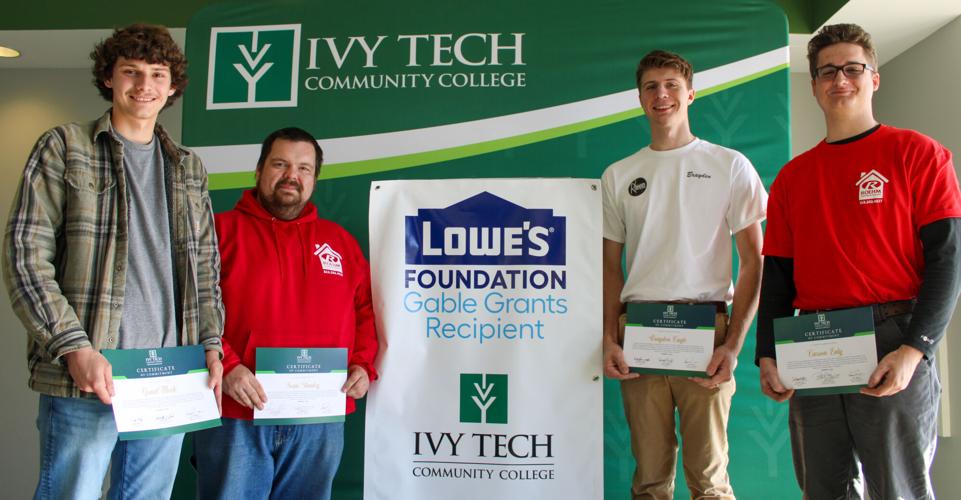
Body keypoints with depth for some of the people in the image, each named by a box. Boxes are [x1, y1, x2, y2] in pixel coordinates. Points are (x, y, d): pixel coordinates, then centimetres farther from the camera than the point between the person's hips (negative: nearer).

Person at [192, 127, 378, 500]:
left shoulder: (341, 241, 15)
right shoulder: (220, 230, 4)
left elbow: (367, 309, 16)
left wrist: (363, 365, 1)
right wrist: (225, 366, -16)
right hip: (237, 417, -3)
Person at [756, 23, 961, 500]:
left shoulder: (916, 153, 2)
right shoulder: (792, 176, 13)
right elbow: (777, 274, 12)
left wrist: (914, 349, -15)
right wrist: (767, 355, 2)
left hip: (893, 344, -3)